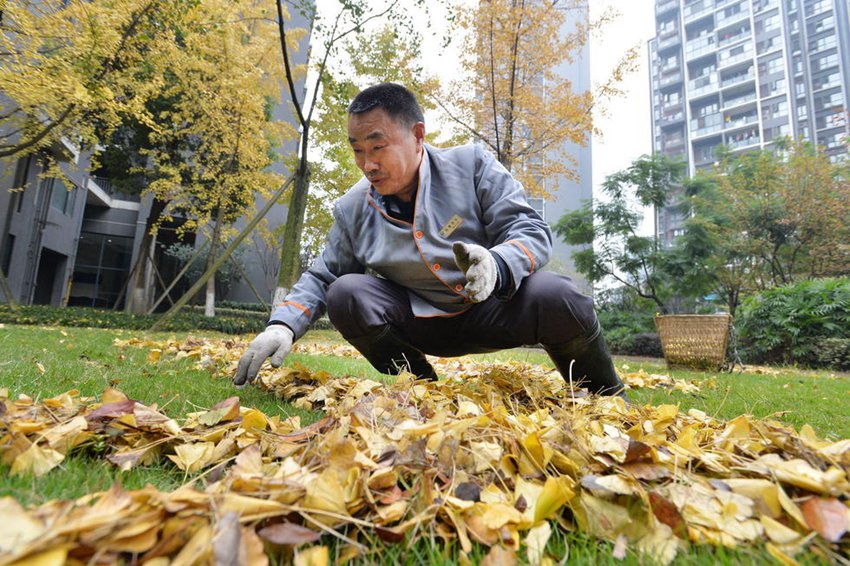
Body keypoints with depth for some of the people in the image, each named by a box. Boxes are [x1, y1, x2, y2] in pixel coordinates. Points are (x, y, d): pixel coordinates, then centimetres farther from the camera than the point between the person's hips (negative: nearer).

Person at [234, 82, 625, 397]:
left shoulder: (472, 165, -10)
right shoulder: (352, 209, -2)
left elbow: (531, 231, -14)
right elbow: (321, 278, 6)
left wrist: (497, 265, -37)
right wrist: (282, 325, -12)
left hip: (493, 309, -2)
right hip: (418, 324, 3)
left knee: (556, 298, -32)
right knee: (345, 295, -20)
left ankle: (607, 401, 0)